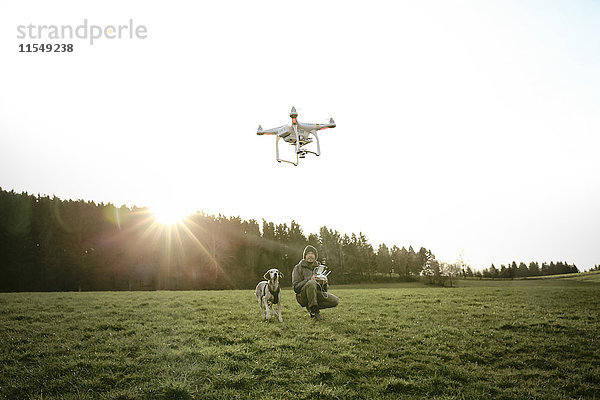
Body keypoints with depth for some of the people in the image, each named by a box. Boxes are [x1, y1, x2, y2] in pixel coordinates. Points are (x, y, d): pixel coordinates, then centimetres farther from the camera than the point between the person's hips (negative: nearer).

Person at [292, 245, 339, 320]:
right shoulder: (298, 268, 0)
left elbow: (325, 289, 14)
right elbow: (296, 287, -11)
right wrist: (309, 280, -24)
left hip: (317, 294, 5)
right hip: (303, 297, -5)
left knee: (335, 301, -15)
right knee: (311, 283, -35)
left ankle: (312, 308, 1)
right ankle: (313, 309, -21)